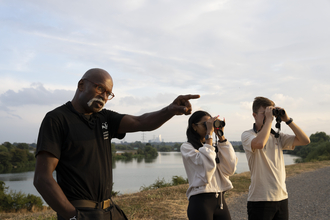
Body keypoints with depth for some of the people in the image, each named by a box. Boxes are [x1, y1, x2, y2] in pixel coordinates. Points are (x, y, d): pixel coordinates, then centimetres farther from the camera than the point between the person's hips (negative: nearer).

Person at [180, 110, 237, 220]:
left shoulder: (212, 147, 16)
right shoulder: (186, 147, -1)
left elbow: (230, 169, -1)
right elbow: (207, 167, -19)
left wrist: (221, 137, -1)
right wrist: (209, 134, -14)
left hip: (220, 200, 5)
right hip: (200, 201, -5)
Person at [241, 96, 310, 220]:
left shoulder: (277, 136, 12)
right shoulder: (247, 135, -5)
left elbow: (305, 141, 5)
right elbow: (259, 143, -28)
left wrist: (287, 120, -1)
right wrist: (269, 119, -17)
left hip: (282, 197, 6)